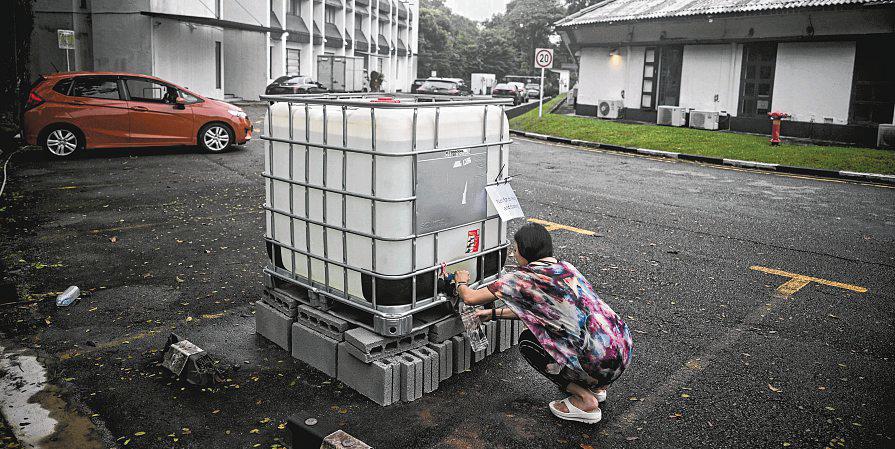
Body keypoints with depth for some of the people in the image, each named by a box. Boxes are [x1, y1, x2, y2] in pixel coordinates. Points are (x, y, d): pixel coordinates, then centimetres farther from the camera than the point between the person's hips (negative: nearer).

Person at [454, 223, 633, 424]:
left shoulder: (524, 278, -10)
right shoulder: (566, 268, 14)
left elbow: (470, 298, -2)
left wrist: (461, 283, 21)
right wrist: (495, 313, 30)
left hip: (601, 363, -8)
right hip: (624, 348, 8)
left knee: (527, 341, 11)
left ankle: (584, 400, 6)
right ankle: (596, 386, 24)